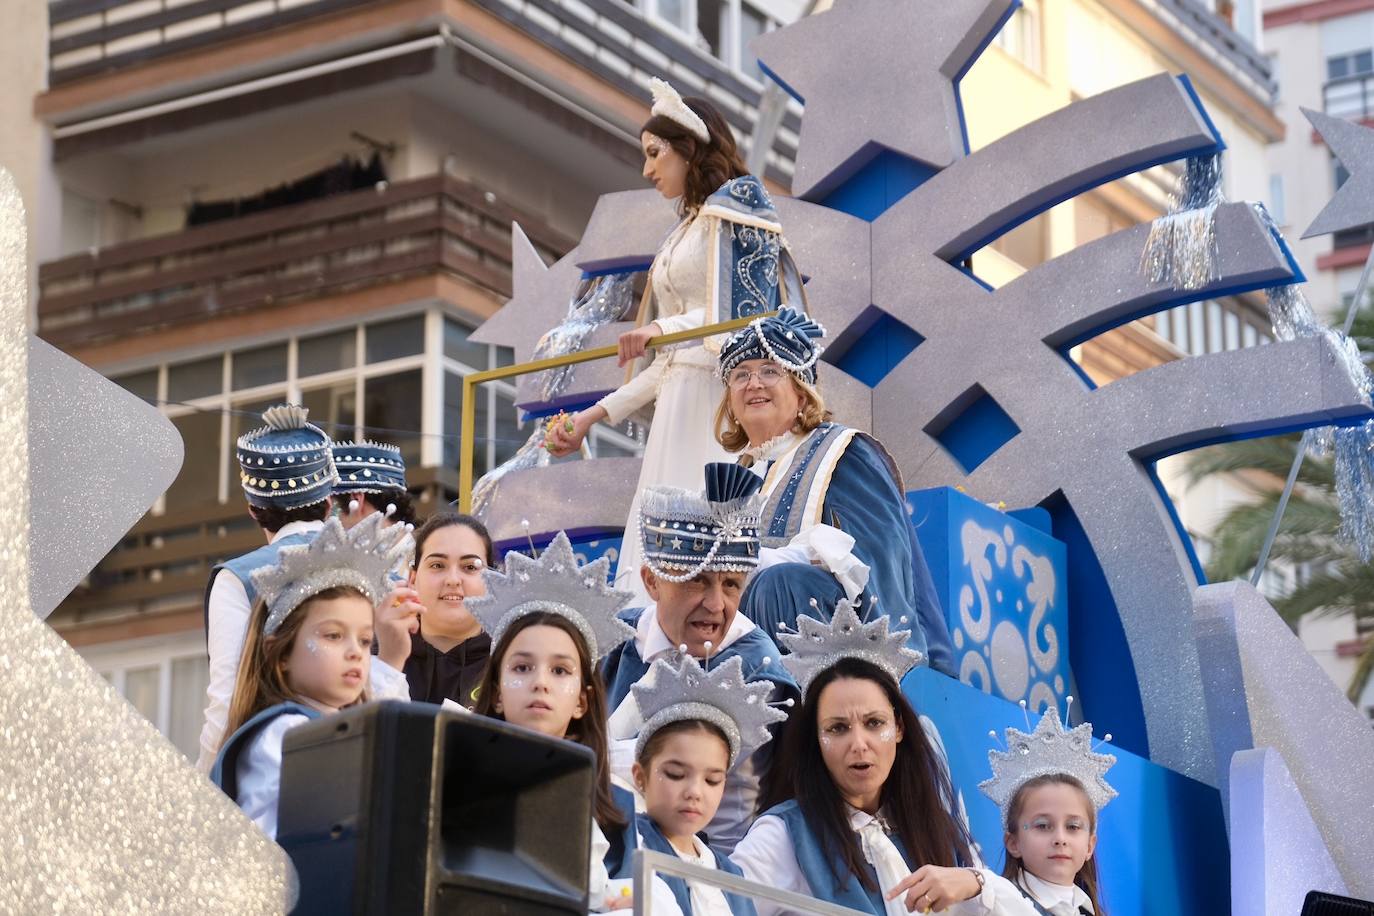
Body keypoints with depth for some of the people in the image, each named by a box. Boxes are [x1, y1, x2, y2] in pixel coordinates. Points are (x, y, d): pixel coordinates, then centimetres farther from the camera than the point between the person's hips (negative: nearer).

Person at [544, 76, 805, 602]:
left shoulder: (736, 203, 1)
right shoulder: (688, 228, 24)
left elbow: (750, 310, -11)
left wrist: (665, 328, -20)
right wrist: (598, 414, 19)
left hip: (719, 402, -9)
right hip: (680, 410, 9)